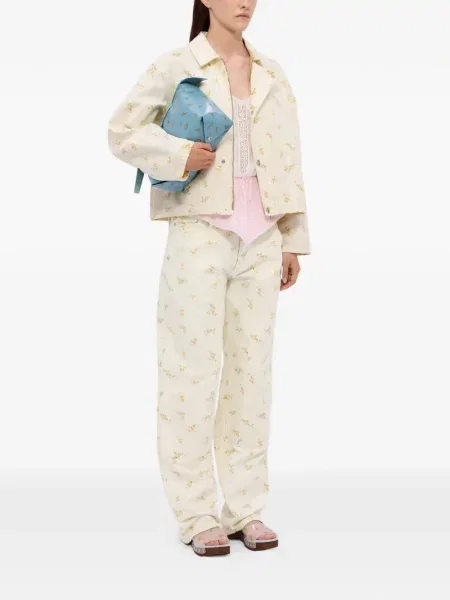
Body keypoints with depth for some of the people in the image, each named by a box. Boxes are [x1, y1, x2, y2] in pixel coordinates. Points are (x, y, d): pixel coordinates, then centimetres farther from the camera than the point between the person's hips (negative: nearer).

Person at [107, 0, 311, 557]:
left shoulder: (271, 73, 13)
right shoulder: (175, 66, 0)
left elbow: (288, 159, 13)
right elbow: (121, 131, 0)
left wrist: (293, 241, 9)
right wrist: (179, 155, -15)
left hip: (260, 238, 4)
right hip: (200, 233, -4)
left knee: (252, 368, 6)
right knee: (195, 369, -2)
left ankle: (246, 508, 16)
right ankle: (196, 514, 7)